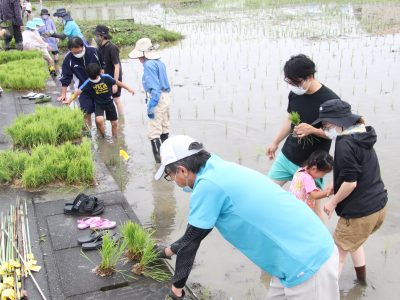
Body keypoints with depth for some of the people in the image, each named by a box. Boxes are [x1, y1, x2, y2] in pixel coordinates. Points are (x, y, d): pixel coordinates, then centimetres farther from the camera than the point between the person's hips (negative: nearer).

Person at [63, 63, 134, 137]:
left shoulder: (106, 77, -20)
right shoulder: (88, 82, -21)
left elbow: (117, 82, -8)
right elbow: (79, 91, -16)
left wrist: (128, 88, 0)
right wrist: (69, 100, -15)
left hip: (109, 102, 1)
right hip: (99, 104, -1)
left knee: (114, 123, 8)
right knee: (99, 120, -26)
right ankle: (104, 136, 0)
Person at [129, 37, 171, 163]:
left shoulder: (149, 65, -18)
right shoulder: (160, 62, 10)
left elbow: (154, 87, -24)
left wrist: (151, 107, -24)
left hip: (157, 100, -10)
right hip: (165, 97, 10)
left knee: (154, 133, -5)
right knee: (164, 129, 20)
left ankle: (160, 161, -4)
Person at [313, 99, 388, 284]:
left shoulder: (345, 144, -20)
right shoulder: (362, 137, 9)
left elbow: (350, 182, -23)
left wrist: (333, 202, -9)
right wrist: (334, 187, 18)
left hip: (360, 213, -9)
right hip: (379, 207, 10)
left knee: (337, 254, 5)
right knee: (354, 242, 32)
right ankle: (361, 279, 48)